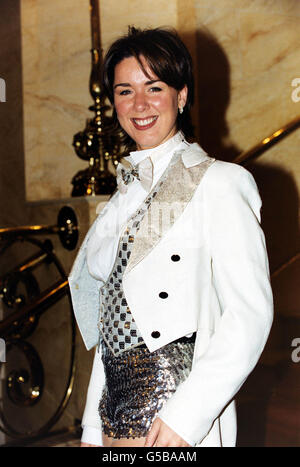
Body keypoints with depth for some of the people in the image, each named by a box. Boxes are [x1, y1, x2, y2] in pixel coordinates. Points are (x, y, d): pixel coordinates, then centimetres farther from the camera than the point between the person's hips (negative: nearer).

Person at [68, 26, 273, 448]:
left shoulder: (219, 183, -6)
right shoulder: (124, 196, 13)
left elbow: (250, 310, -14)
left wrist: (184, 417, -20)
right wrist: (93, 428, 12)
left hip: (178, 413, -6)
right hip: (115, 409, 6)